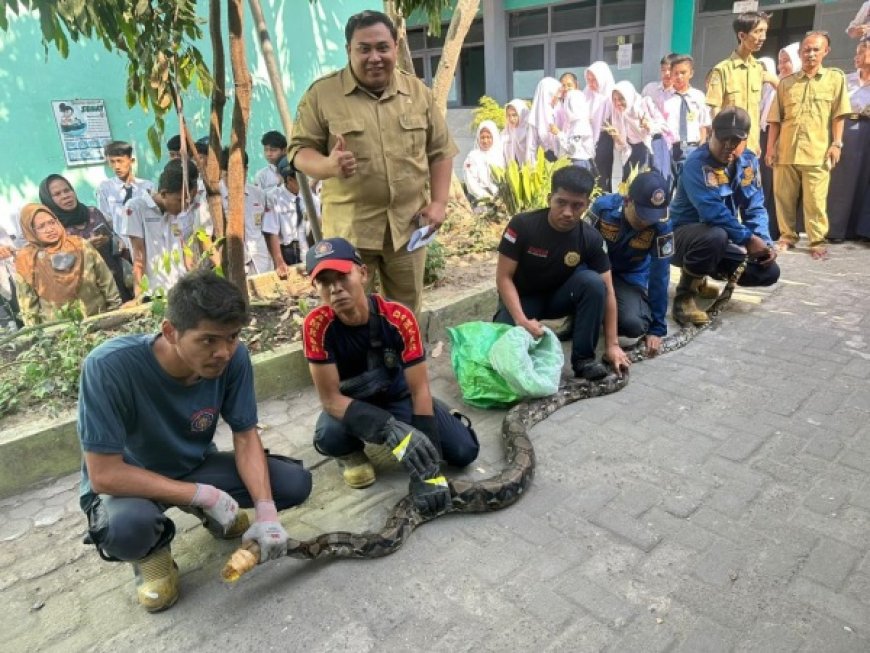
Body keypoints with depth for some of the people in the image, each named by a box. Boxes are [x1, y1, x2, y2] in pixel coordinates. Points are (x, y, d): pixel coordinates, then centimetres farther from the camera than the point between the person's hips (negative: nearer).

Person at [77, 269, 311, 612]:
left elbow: (246, 436, -12)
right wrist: (203, 495, -27)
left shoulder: (233, 357, -22)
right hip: (128, 482, -3)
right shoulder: (109, 366, -33)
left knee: (295, 483, -12)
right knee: (128, 524, -38)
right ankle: (151, 552, 0)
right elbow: (104, 475, -29)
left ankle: (214, 515, 16)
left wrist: (266, 511, -24)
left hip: (195, 466, 4)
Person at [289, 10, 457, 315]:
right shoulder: (322, 93, -4)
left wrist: (438, 203, -3)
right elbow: (299, 150, -3)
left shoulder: (418, 91, 6)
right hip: (349, 227, -2)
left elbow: (441, 151, 8)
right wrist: (327, 165, -25)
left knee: (407, 312, 16)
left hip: (408, 224, 3)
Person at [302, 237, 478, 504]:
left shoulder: (399, 318, -28)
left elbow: (419, 390, -27)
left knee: (464, 452, -14)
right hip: (351, 404, 0)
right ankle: (350, 453, 3)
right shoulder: (316, 325, -28)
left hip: (398, 396, 1)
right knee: (328, 437, -35)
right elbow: (331, 399, -26)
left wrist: (428, 468, -32)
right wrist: (391, 429, -42)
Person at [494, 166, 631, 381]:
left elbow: (606, 291, -13)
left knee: (593, 282, -29)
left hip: (558, 295, 2)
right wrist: (521, 320, -31)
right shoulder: (522, 225, -23)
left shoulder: (591, 239, -17)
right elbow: (504, 277, -19)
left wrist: (612, 344, -17)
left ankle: (583, 357, -15)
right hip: (522, 298, -2)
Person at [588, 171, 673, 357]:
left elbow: (659, 275, -17)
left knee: (634, 325, -29)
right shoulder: (603, 206, -25)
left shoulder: (662, 226, -25)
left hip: (630, 278, 0)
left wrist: (657, 328, -14)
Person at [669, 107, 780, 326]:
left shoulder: (749, 161, 1)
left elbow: (755, 207, 2)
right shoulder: (697, 163, -22)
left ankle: (699, 279, 19)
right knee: (716, 235, -40)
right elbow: (712, 211, -32)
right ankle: (684, 296, -19)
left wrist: (764, 241, -14)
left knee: (769, 272, -3)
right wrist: (749, 238, -30)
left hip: (723, 238, 7)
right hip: (684, 234, -7)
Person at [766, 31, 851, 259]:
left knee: (815, 200, -4)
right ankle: (787, 236, 19)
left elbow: (838, 114, 4)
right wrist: (771, 146, 3)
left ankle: (817, 241, 4)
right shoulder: (786, 82, 13)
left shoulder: (836, 77, 9)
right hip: (786, 151, 3)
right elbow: (775, 118, 11)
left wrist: (836, 143, -4)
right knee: (784, 197, 7)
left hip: (817, 152, -2)